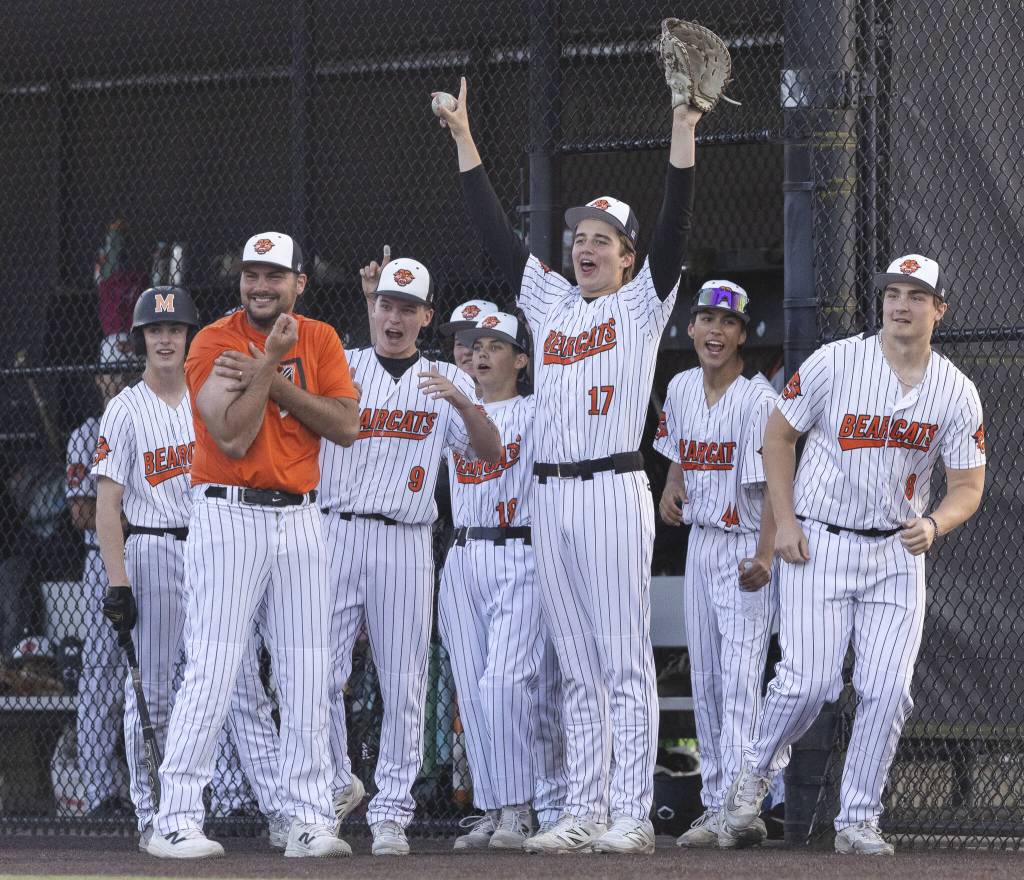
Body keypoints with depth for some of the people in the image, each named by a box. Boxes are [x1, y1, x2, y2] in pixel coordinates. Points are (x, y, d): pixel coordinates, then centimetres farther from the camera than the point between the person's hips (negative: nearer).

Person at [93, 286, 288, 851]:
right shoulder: (125, 411, 1)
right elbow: (107, 505, -4)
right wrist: (117, 584, -12)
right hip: (151, 554, -2)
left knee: (245, 686, -4)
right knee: (151, 692, 1)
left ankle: (279, 812, -10)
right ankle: (152, 818, 8)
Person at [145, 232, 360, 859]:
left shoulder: (321, 342, 9)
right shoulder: (214, 343, -5)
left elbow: (347, 426, -5)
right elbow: (233, 439, -16)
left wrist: (272, 381, -12)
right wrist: (272, 360, -15)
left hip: (300, 519, 5)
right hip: (229, 518, -5)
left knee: (307, 676, 4)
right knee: (212, 671, -10)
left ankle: (310, 819, 8)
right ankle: (177, 821, -10)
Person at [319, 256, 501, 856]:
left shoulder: (445, 381, 10)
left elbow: (491, 453, -2)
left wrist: (461, 402, -21)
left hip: (406, 542, 0)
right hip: (336, 533, 0)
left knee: (403, 683, -2)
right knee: (321, 673, -3)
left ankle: (392, 812, 4)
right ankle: (338, 785, 19)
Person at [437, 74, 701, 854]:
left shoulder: (644, 304, 4)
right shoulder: (549, 301, 17)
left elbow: (674, 225, -8)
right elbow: (496, 230, 17)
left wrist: (683, 131, -17)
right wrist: (465, 140, 14)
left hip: (615, 490, -6)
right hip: (550, 496, 6)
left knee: (625, 661, -7)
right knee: (579, 670, 8)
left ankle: (633, 814, -8)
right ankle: (584, 814, 9)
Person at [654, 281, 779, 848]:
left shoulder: (758, 399, -15)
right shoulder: (681, 389, 8)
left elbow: (774, 483, -20)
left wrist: (764, 557, -32)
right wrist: (671, 488, 5)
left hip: (746, 550, -8)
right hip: (699, 542, 8)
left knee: (739, 683, -15)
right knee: (704, 684, 10)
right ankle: (714, 808, 16)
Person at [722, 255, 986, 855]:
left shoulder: (958, 393, -1)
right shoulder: (834, 363, -8)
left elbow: (968, 487, 1)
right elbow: (779, 434, 2)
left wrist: (933, 524, -21)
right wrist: (785, 521, -6)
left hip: (898, 553, 3)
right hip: (819, 545, -3)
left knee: (888, 689, -6)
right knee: (811, 681, -12)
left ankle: (858, 821, 5)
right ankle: (757, 770, 17)